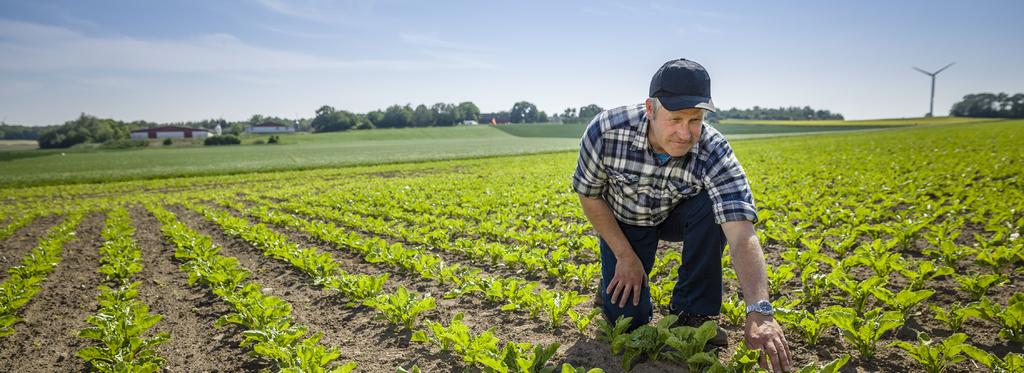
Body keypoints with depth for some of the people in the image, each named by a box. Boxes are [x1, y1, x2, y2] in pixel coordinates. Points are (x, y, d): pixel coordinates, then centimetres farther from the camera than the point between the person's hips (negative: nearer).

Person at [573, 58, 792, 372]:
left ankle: (691, 311, -13)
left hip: (676, 216, 1)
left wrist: (760, 312, -54)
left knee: (712, 206, -33)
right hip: (622, 222, -1)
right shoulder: (606, 131, -33)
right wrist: (625, 257, -16)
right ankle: (613, 277, 23)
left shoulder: (714, 153, -32)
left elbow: (742, 235, -41)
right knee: (628, 320, -13)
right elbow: (589, 195, -16)